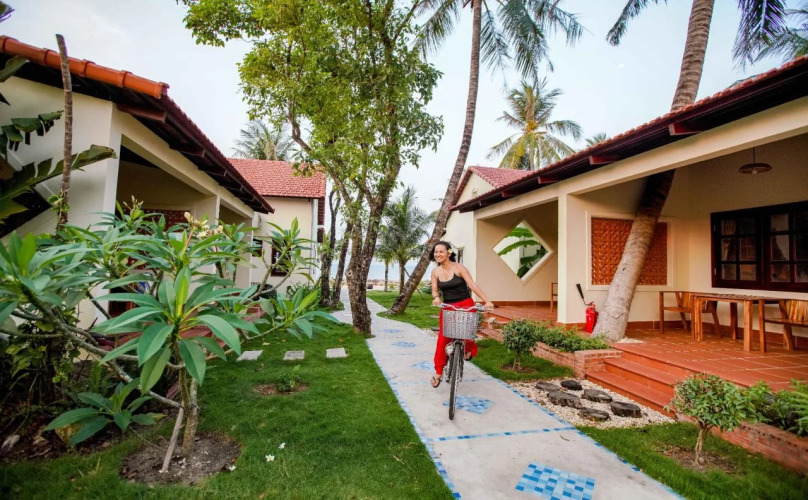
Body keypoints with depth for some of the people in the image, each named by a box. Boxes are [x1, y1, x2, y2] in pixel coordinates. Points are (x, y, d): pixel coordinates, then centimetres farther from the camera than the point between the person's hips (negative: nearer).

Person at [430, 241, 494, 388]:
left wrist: (487, 301, -24)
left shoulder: (459, 267, -11)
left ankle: (470, 349, 32)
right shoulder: (435, 271, 2)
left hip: (465, 305, -3)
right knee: (442, 339, -2)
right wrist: (436, 297, -21)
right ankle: (438, 372, 10)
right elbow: (435, 290, 3)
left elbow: (472, 285, -15)